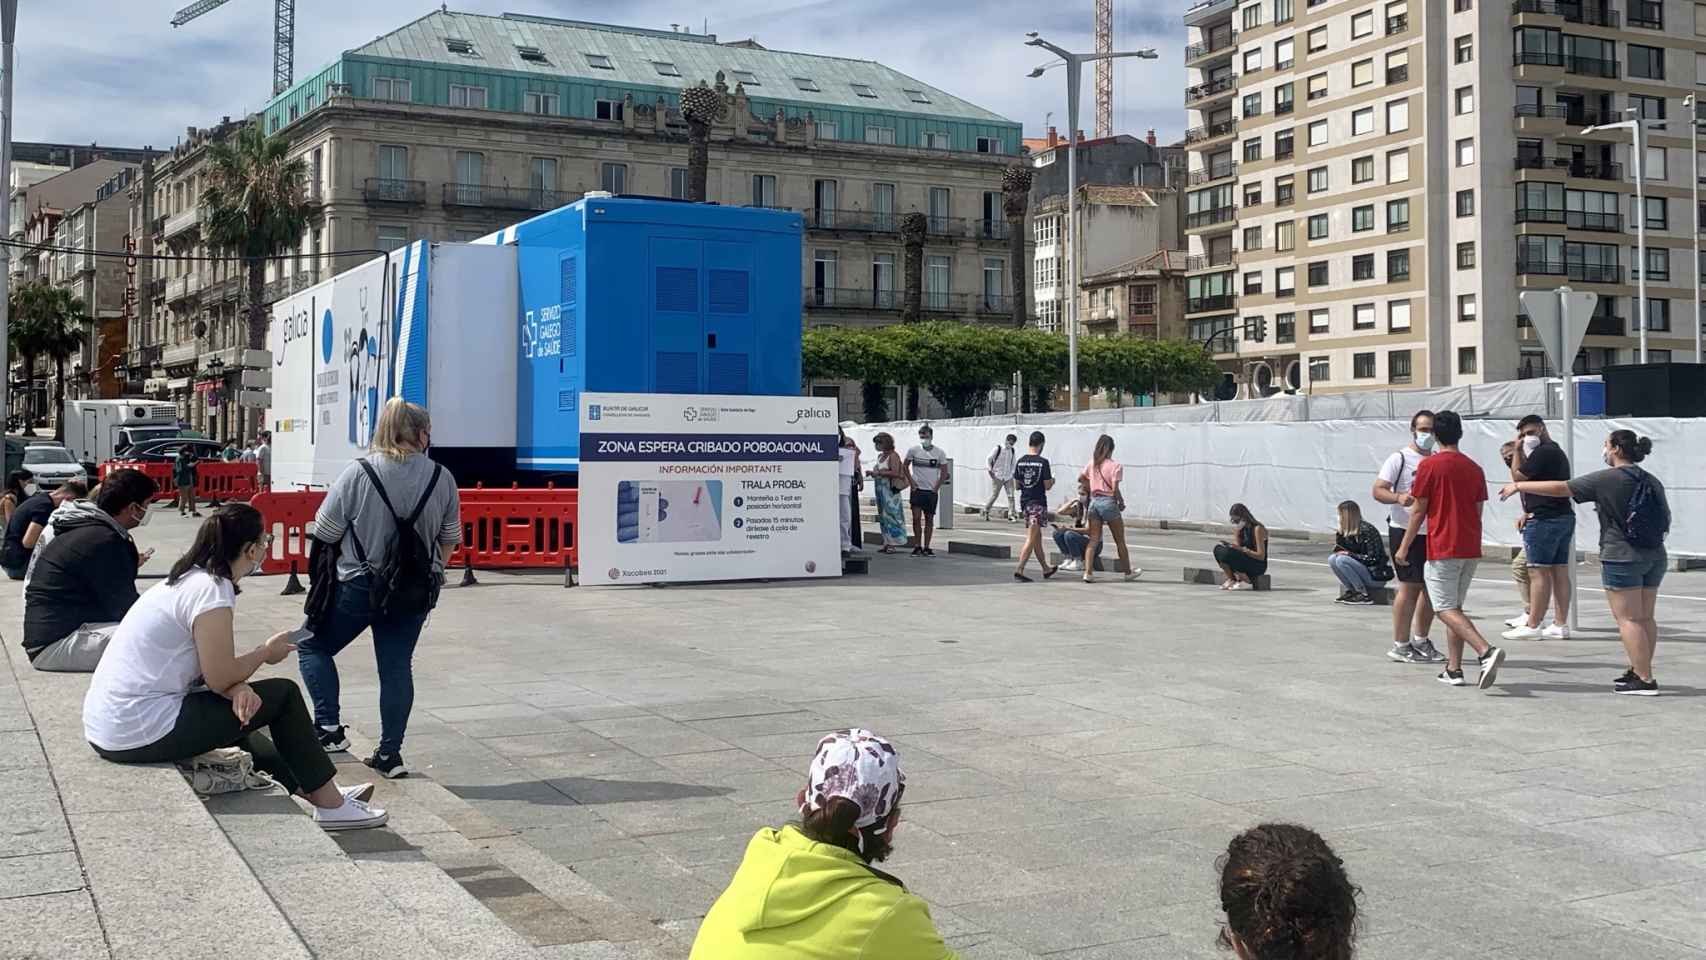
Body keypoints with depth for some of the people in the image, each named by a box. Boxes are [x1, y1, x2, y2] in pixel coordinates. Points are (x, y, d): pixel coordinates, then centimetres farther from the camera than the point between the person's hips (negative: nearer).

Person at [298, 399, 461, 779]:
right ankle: (390, 753, 11)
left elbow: (325, 534, -7)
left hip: (359, 586, -3)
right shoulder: (442, 478, -4)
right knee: (397, 666, 10)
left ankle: (328, 726, 5)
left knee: (314, 646, 16)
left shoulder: (358, 473, -12)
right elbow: (450, 539, 6)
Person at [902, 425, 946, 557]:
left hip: (932, 491, 1)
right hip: (917, 489, -1)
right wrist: (911, 481, 0)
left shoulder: (939, 453, 0)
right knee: (916, 518, -9)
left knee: (929, 519, 4)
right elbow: (905, 467, 10)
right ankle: (917, 546, 1)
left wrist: (937, 486, -2)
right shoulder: (913, 451, -1)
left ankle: (926, 548, 11)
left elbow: (944, 472, 5)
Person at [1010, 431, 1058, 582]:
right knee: (1031, 538, -6)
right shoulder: (1043, 462, -13)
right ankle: (1019, 570, -14)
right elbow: (1047, 486, -11)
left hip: (1024, 501, 6)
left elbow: (1017, 485, 7)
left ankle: (1046, 569, 28)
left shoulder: (1020, 461, 3)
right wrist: (1052, 480, 10)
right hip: (1038, 502, -6)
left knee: (1037, 537, 17)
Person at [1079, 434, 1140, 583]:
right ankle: (1128, 572, 22)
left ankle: (1088, 572, -9)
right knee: (1120, 541, 10)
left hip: (1094, 502, 5)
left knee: (1093, 540, 4)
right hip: (1108, 502, -5)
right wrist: (1122, 503, 0)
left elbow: (1081, 478, 19)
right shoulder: (1115, 466, -10)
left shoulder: (1091, 464, 6)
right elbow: (1115, 489, -15)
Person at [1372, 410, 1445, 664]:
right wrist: (1398, 497, -30)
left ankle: (1420, 641, 25)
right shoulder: (1400, 459, -6)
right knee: (1409, 586, -7)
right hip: (1405, 531, -7)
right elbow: (1378, 490, -11)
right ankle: (1400, 645, 0)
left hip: (1433, 532, 7)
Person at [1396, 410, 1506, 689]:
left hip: (1442, 550, -6)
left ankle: (1487, 651, -25)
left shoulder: (1430, 465, -8)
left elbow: (1419, 511, -7)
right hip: (1471, 549, 6)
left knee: (1446, 610, -6)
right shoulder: (1474, 468, 9)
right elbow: (1478, 512, 13)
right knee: (1455, 607, 15)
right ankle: (1454, 670, 13)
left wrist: (1404, 547, 2)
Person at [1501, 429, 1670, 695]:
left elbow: (1560, 488, -9)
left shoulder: (1607, 479, -11)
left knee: (1628, 618, -4)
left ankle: (1645, 680, -7)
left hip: (1622, 557, -7)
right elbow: (1666, 520, 14)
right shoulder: (1652, 482, 9)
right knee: (1645, 618, 13)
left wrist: (1518, 486, -1)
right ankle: (1639, 671, 20)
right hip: (1655, 557, 7)